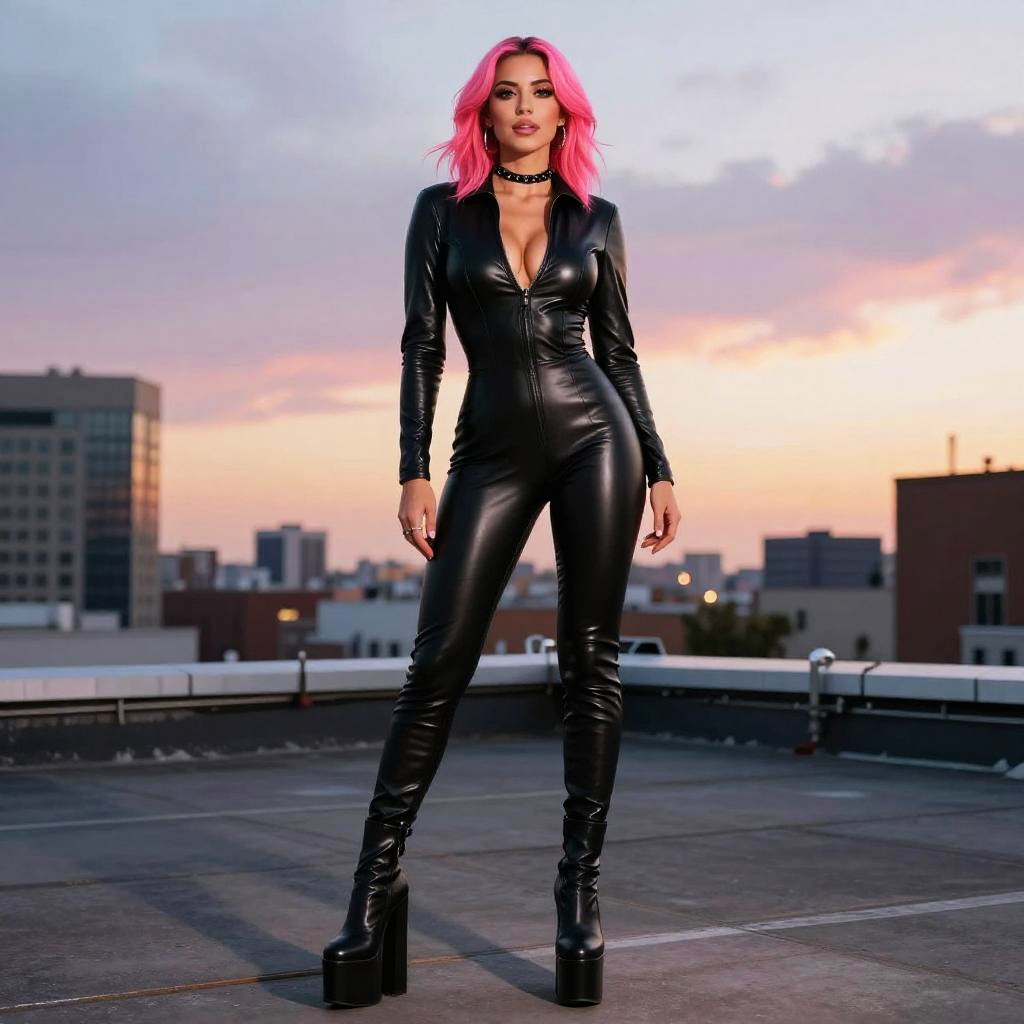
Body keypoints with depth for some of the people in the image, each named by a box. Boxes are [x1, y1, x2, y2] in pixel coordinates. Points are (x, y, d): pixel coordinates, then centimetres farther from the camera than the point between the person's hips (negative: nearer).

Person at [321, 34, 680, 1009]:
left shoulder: (596, 217, 10)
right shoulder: (441, 210, 8)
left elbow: (618, 351, 12)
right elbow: (422, 349, 3)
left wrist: (659, 470, 6)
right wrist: (414, 474, -5)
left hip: (594, 435, 1)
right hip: (493, 452, 0)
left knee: (590, 662, -1)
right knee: (438, 663, -6)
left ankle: (580, 883, 7)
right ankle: (378, 875, 5)